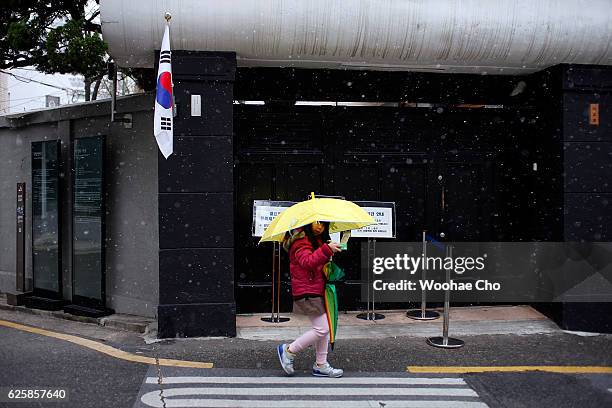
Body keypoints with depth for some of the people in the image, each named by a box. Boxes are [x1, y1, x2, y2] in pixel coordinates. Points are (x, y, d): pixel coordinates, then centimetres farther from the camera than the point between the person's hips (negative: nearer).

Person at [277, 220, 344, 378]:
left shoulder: (318, 240, 17)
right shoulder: (301, 241, -14)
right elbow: (307, 261, -32)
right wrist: (326, 250, -43)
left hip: (318, 291, 10)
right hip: (308, 293, -10)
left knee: (324, 328, 9)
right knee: (322, 329, -9)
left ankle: (321, 365, 18)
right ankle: (289, 350, 5)